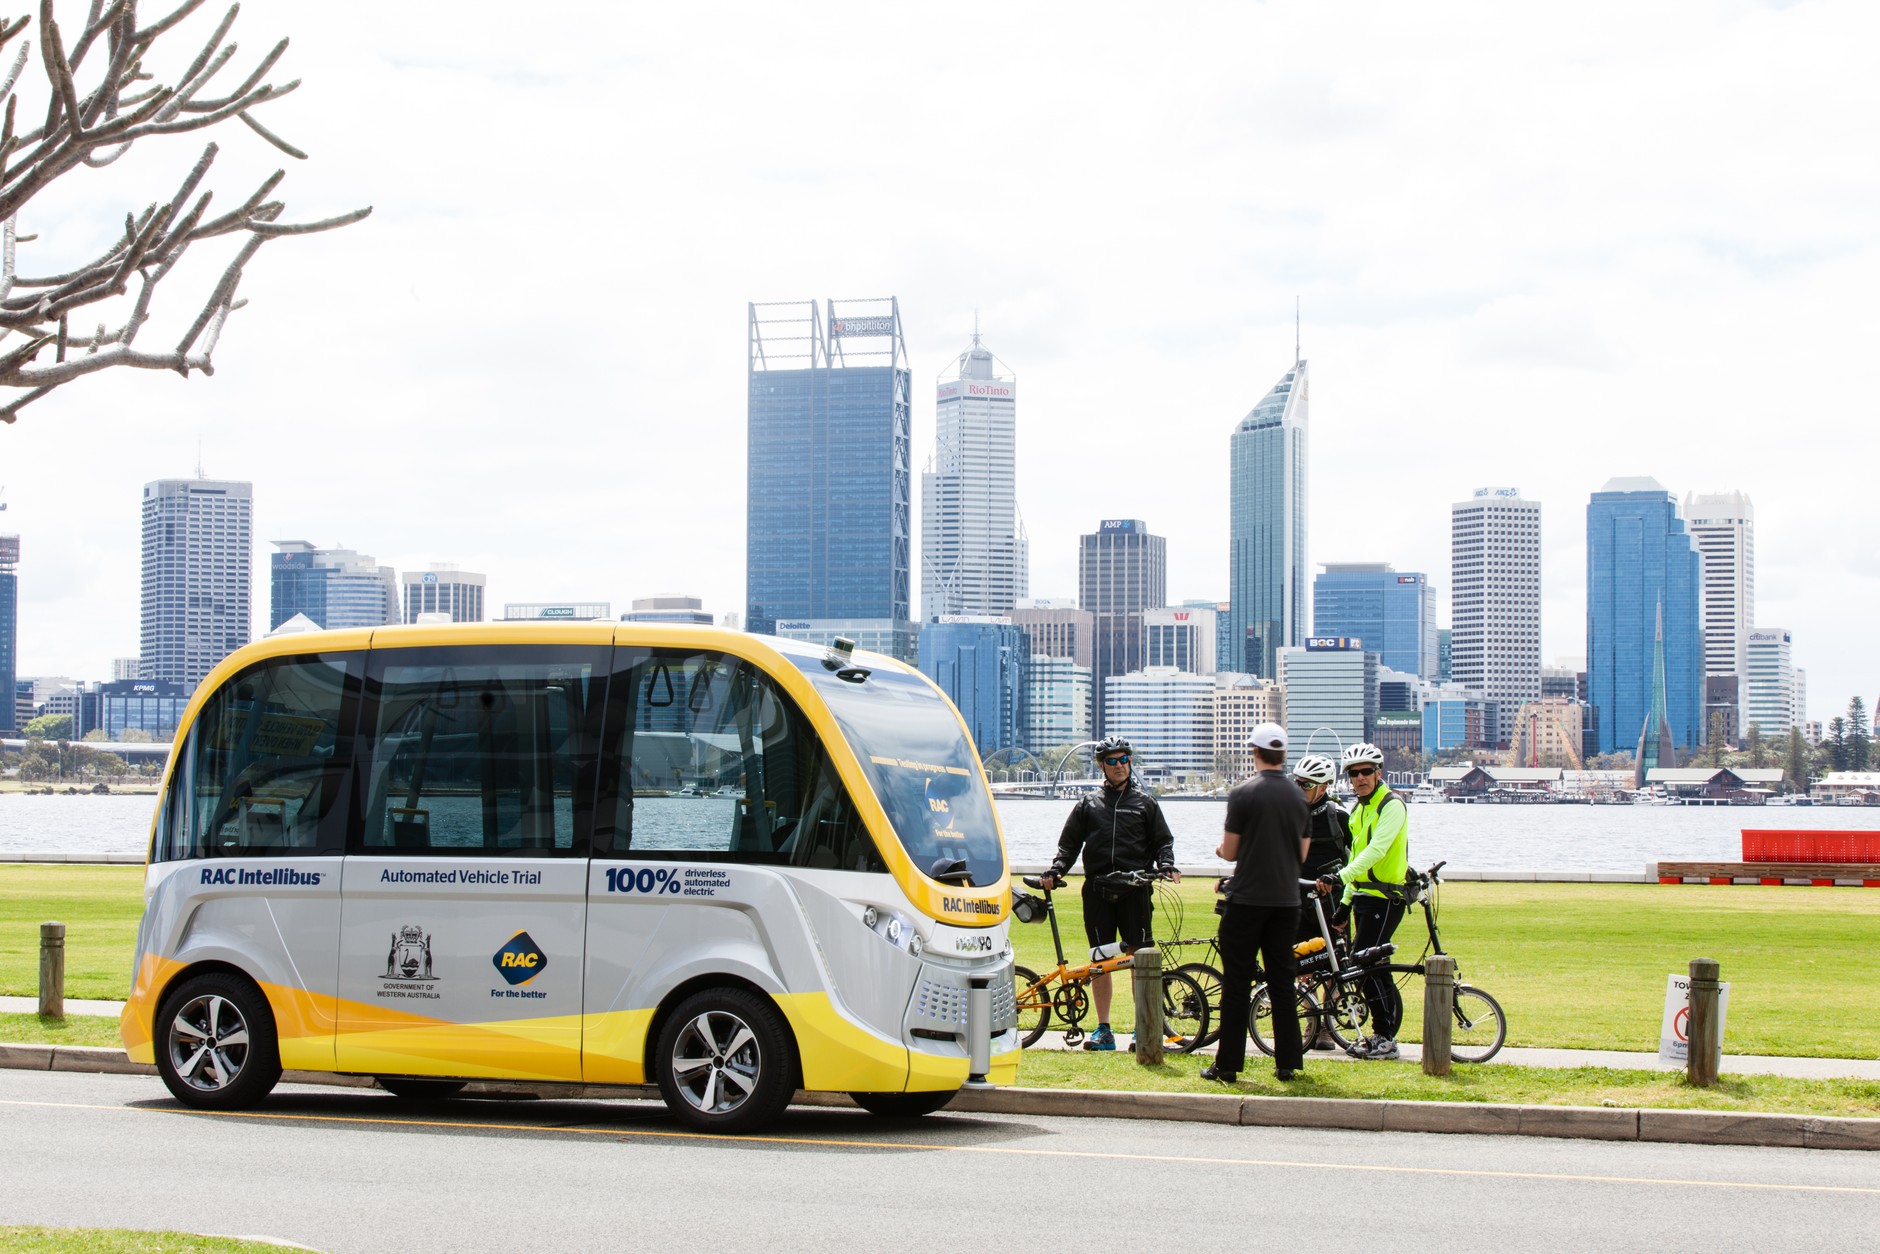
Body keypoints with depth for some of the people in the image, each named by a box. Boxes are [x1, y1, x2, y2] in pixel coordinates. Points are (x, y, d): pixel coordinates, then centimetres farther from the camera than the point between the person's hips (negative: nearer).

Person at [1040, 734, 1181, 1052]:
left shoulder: (1144, 802, 12)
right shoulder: (1088, 804, 15)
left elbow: (1163, 840, 11)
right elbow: (1069, 843, 13)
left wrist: (1166, 865, -8)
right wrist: (1056, 871, -3)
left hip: (1135, 891, -2)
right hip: (1098, 891, 2)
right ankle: (1103, 1030, 10)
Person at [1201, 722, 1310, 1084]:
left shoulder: (1243, 795, -11)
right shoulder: (1298, 797, 5)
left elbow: (1230, 851, -7)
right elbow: (1302, 854, 12)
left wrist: (1222, 849, 15)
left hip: (1247, 900, -4)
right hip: (1286, 901, 4)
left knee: (1236, 983, 0)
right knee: (1282, 981, 9)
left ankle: (1227, 1064, 1)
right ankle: (1288, 1062, 9)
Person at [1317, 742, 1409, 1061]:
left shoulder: (1392, 805, -12)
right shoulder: (1360, 809, 17)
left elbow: (1376, 849, -25)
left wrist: (1342, 876, -34)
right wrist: (1345, 900, 21)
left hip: (1385, 898, -9)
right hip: (1364, 897, 9)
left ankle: (1385, 1037, -7)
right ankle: (1383, 1033, 16)